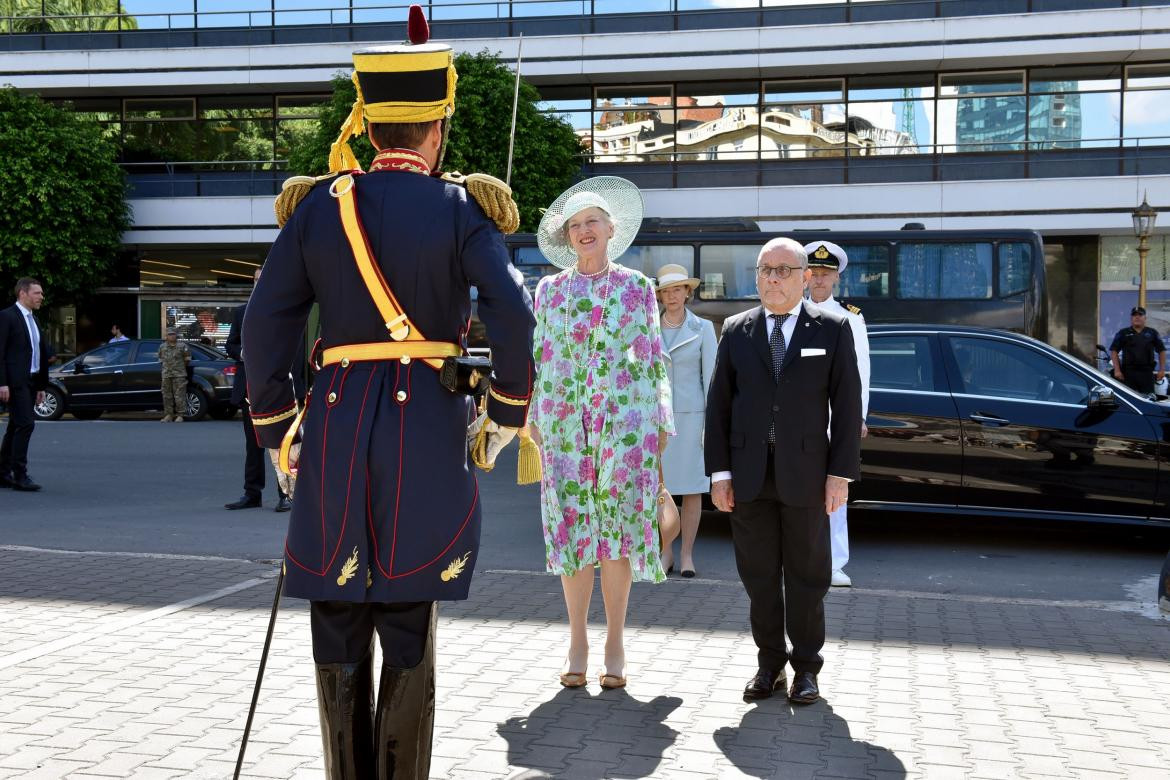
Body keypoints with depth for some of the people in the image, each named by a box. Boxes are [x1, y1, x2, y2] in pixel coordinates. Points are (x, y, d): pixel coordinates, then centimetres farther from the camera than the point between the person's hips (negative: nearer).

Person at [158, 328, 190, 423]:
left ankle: (180, 416, -4)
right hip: (166, 375, 4)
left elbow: (187, 360, 9)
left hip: (179, 375, -4)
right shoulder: (162, 347, 12)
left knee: (179, 395, -7)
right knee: (167, 396, 5)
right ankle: (168, 415, 11)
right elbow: (160, 359, 23)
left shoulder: (182, 346, 2)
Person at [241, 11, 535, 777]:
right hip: (428, 428, -1)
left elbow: (264, 326, 1)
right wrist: (507, 413, 1)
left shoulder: (317, 204, 5)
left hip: (336, 423, 2)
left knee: (338, 622, 12)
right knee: (409, 622, 8)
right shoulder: (460, 209, -1)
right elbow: (514, 315, -13)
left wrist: (277, 433, 10)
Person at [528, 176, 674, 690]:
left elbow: (652, 356, 7)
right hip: (565, 420, 1)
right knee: (571, 525, 0)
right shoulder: (550, 289, 10)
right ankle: (577, 641, 10)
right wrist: (535, 421, 5)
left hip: (626, 419, -1)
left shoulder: (636, 287, 7)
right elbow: (539, 357, 10)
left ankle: (615, 642, 9)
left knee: (618, 526, -1)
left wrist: (661, 424, 3)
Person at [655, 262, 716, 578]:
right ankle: (665, 552, 16)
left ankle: (687, 554, 12)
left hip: (691, 415, -2)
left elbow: (710, 377, -1)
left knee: (692, 488, 2)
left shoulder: (703, 328, 0)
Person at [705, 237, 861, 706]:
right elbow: (718, 404, 6)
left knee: (806, 574, 6)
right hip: (749, 473, 2)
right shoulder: (737, 331, 7)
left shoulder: (832, 329, 2)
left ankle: (806, 667, 18)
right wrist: (719, 472, 0)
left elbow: (846, 405, -1)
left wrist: (841, 473, -7)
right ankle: (770, 664, 20)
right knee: (759, 575, 7)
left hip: (805, 473, -2)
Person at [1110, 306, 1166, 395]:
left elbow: (1161, 351, 14)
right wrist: (1117, 370, -7)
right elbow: (1113, 351, 2)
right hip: (1128, 373, -1)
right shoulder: (1123, 333, 6)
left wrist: (1162, 369, 5)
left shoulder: (1152, 333, 11)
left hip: (1147, 372, 1)